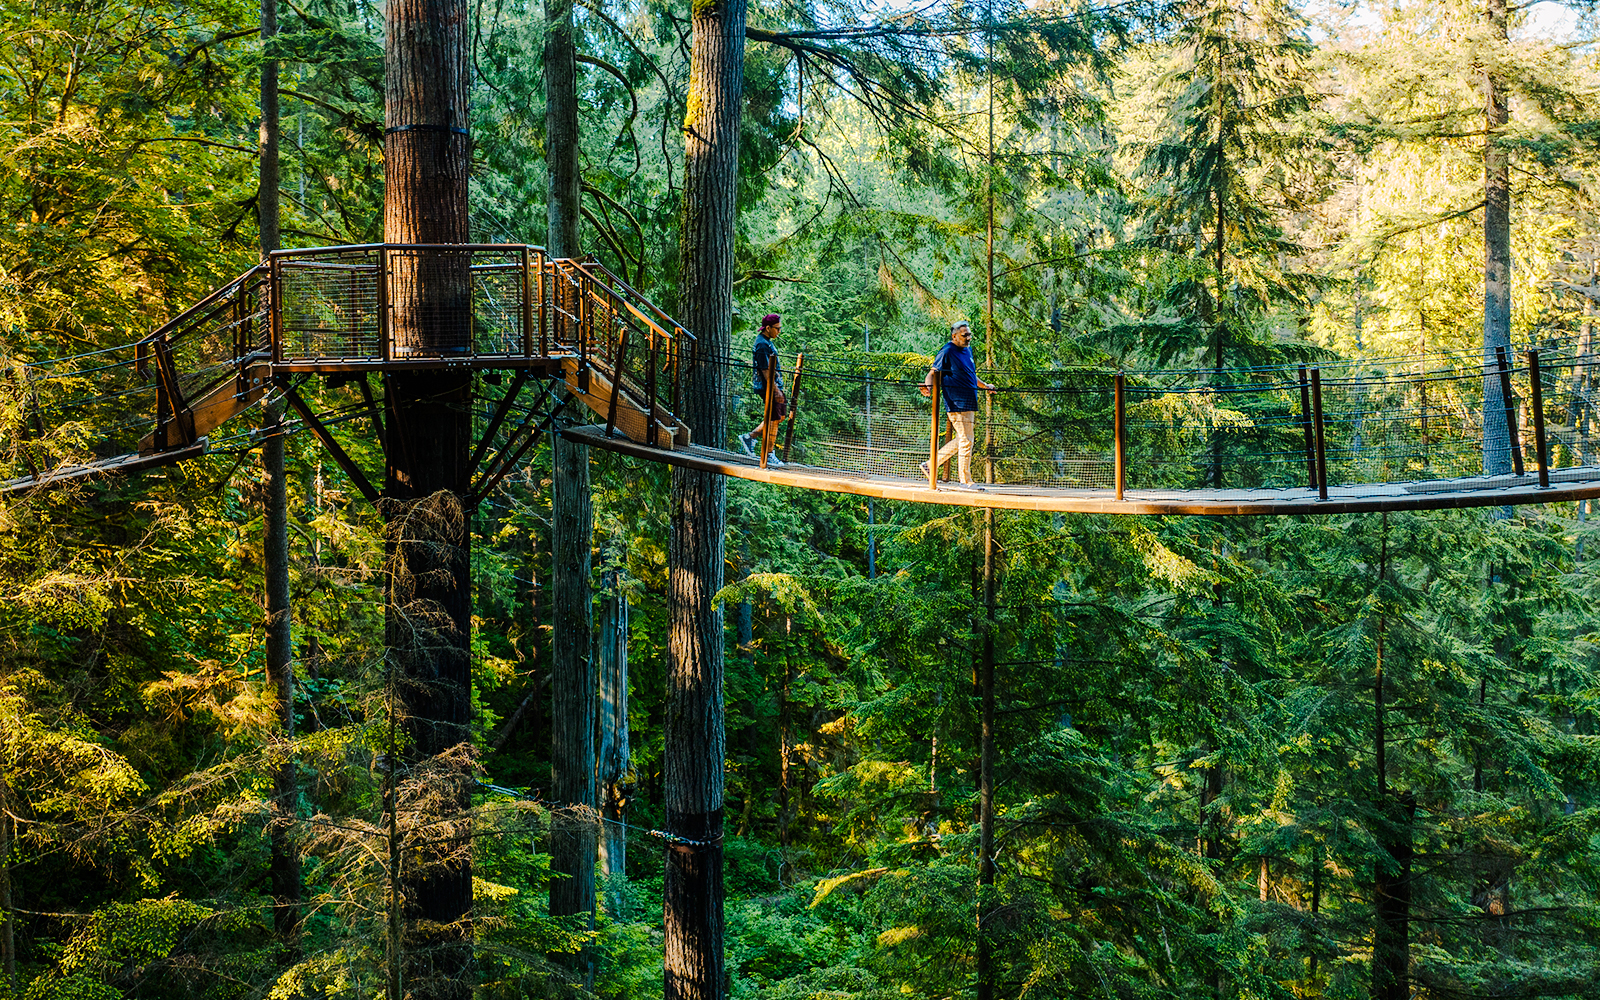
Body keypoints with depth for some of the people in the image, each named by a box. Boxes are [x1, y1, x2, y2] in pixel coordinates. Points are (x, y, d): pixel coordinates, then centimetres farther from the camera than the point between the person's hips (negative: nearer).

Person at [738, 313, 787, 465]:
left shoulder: (766, 342, 14)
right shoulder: (762, 345, -19)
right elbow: (765, 371, -23)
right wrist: (776, 391, -23)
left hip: (774, 385, 10)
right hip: (768, 387, -10)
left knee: (781, 415, 15)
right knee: (773, 420, -4)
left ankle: (750, 437, 20)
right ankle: (769, 455, 4)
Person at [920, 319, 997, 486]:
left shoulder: (968, 350, 17)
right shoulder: (947, 352, -10)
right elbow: (933, 372, -13)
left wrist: (984, 386, 40)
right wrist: (928, 386, -32)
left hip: (969, 403, 10)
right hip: (957, 404, -10)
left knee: (962, 440, 14)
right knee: (966, 441, -6)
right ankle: (965, 481, 2)